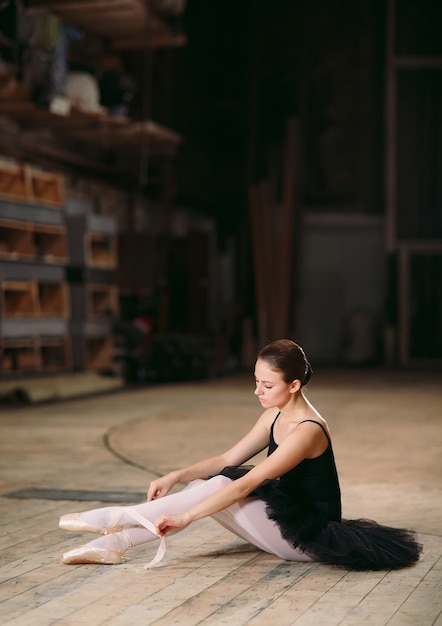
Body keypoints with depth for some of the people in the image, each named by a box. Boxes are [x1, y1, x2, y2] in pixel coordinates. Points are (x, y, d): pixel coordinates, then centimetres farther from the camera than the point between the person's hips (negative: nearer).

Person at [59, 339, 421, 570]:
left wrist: (185, 516, -31)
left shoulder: (307, 430, -24)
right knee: (207, 487, -10)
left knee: (217, 489, -21)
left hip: (308, 534, -8)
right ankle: (116, 542, -16)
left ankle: (116, 520, -17)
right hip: (284, 515, 8)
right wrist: (177, 477, -9)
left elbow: (246, 484, -29)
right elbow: (227, 460, 7)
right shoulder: (275, 416, 4)